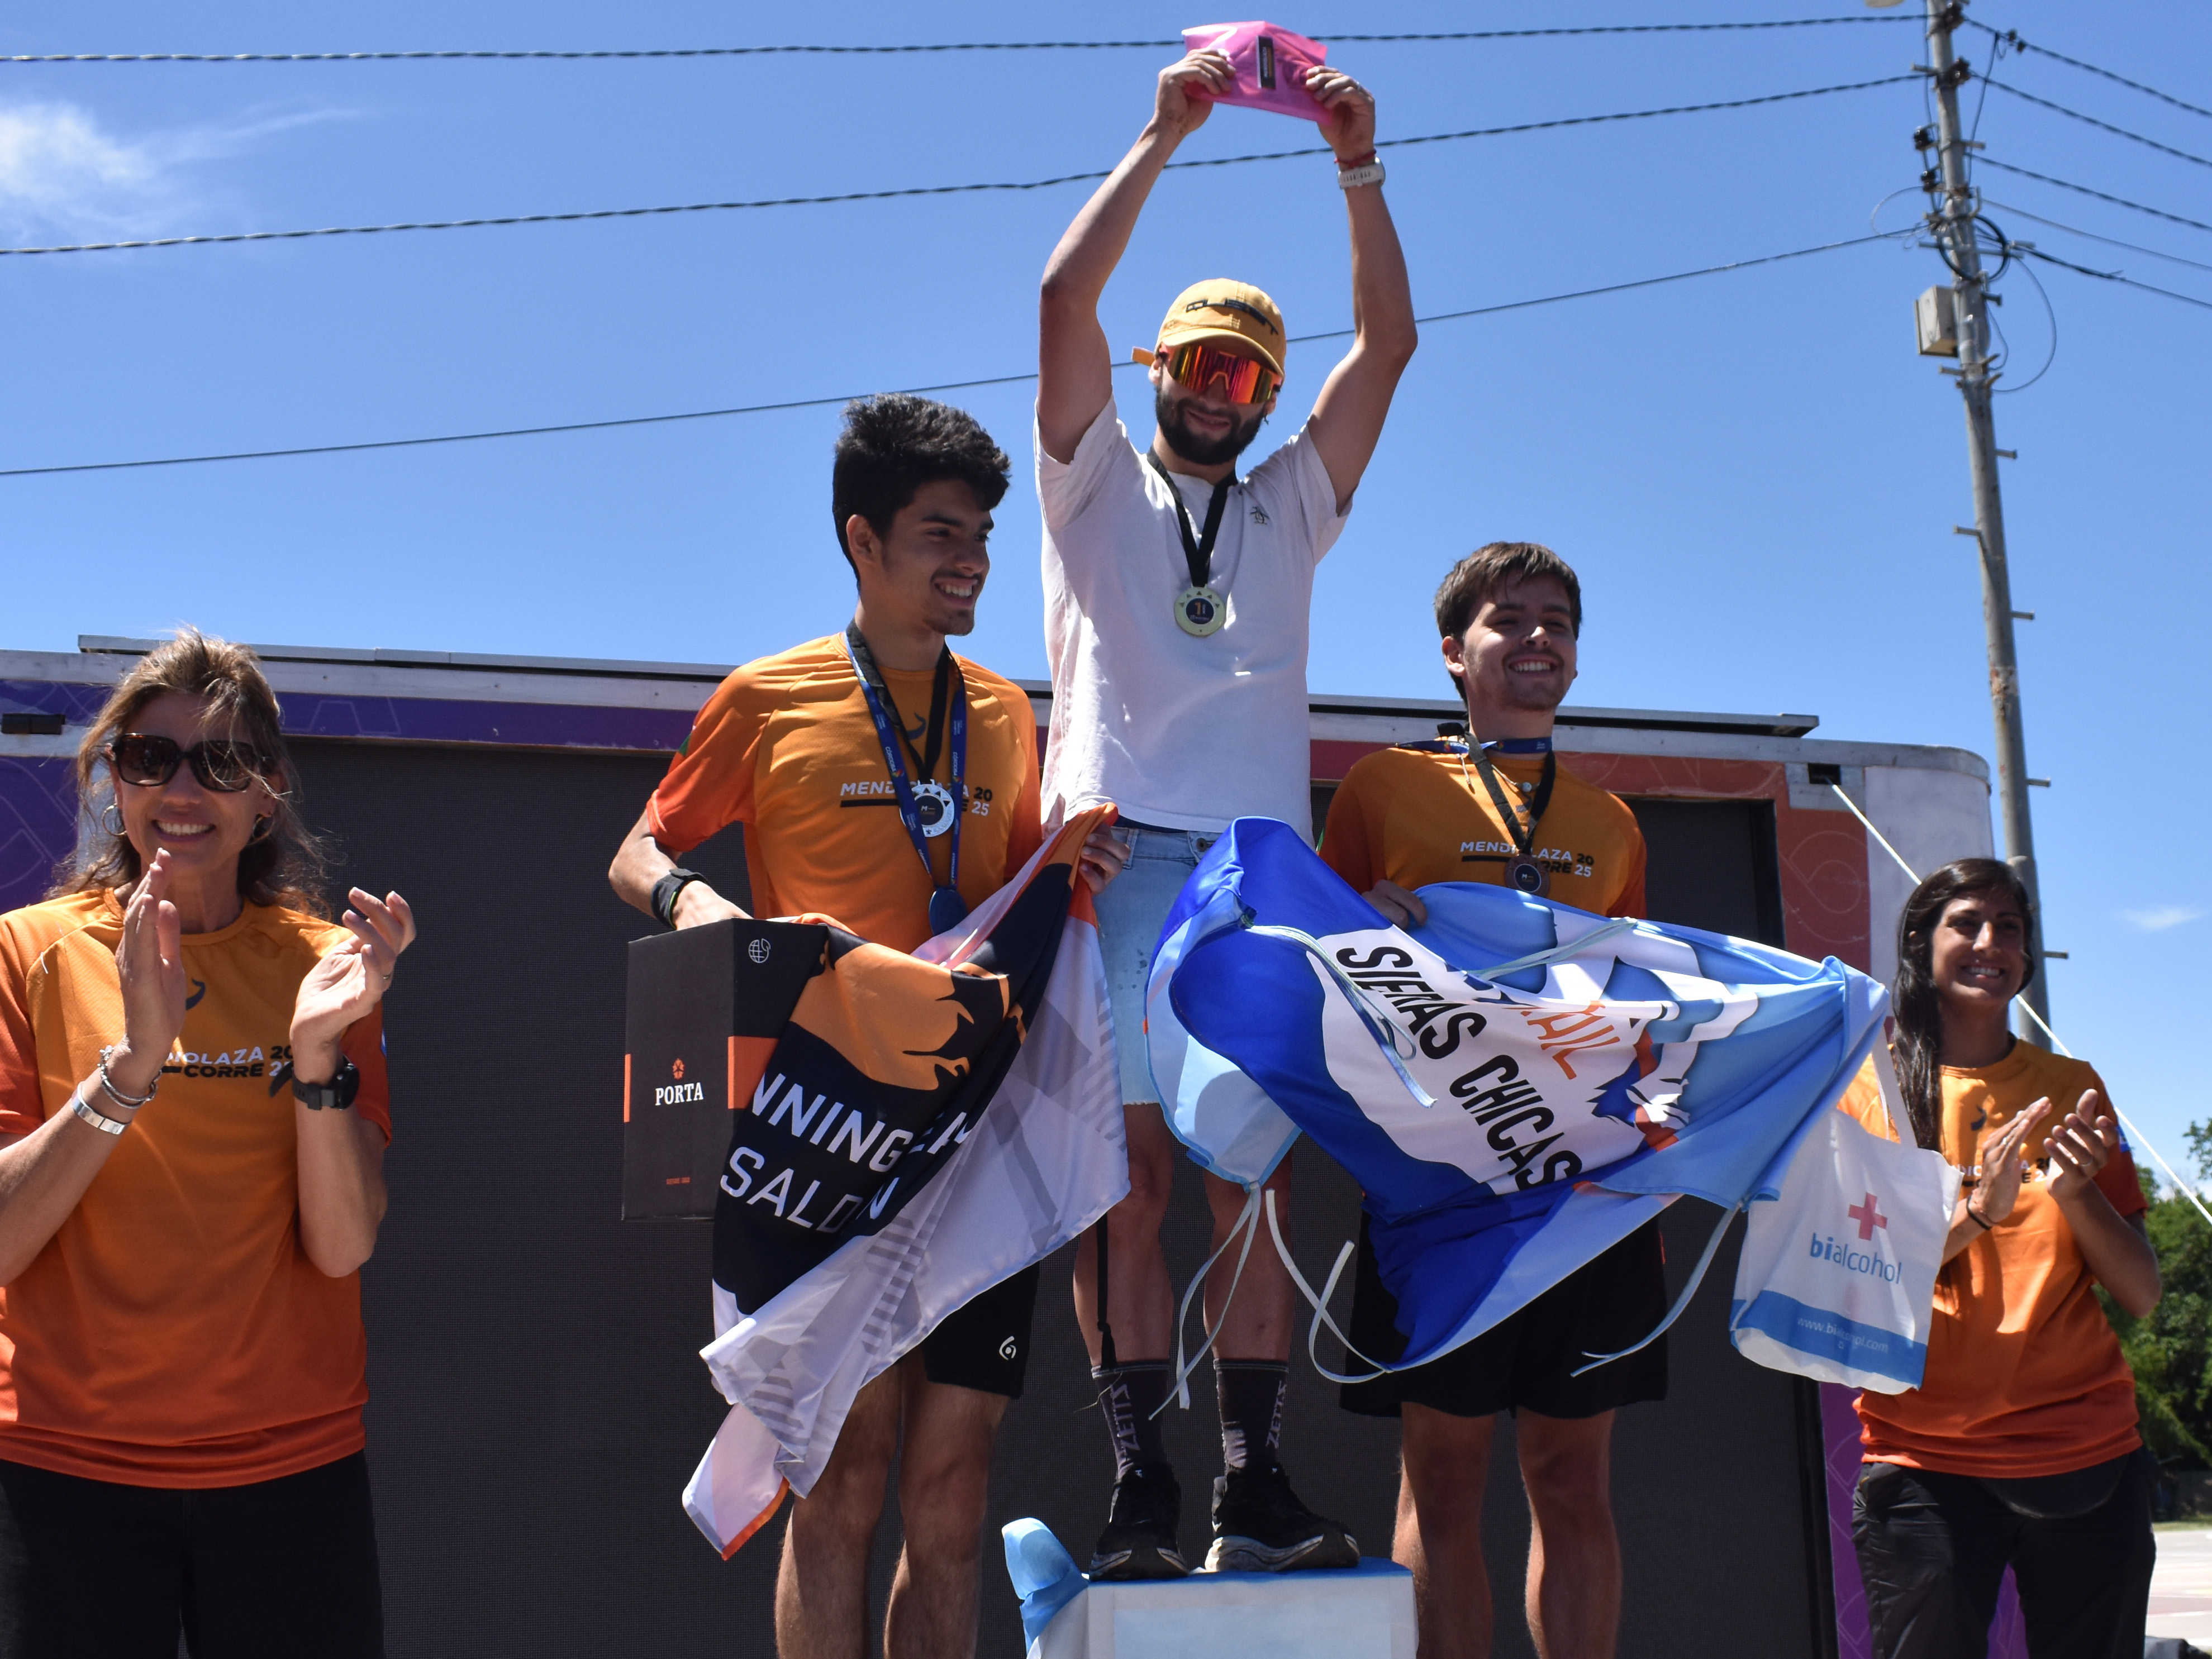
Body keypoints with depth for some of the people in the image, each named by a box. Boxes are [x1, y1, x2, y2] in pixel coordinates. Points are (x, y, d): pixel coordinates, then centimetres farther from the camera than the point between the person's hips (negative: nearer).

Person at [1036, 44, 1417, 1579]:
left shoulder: (1290, 510, 25)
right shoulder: (1099, 484, 18)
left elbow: (1389, 342, 16)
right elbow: (1066, 296, 5)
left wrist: (1359, 169, 9)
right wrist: (1163, 139, 3)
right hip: (1120, 853, -3)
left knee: (1256, 1178, -3)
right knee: (1127, 1176, -8)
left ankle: (1256, 1480, -2)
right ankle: (1140, 1481, -6)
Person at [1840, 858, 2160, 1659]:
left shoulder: (2070, 1088, 11)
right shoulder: (1869, 1088, 3)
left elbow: (2141, 1293, 6)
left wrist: (2075, 1192, -12)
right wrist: (1975, 1210, -19)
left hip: (2088, 1454, 3)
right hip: (1926, 1460, -2)